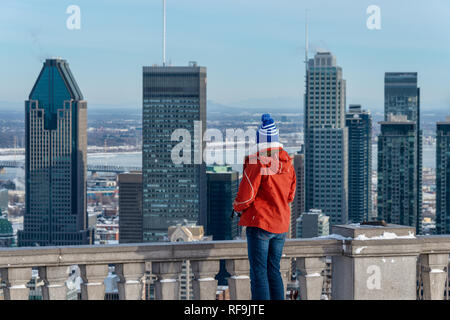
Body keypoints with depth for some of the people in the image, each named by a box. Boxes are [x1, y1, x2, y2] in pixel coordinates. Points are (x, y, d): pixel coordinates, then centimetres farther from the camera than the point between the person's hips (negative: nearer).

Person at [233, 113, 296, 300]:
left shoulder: (257, 162, -15)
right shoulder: (287, 163, 6)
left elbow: (246, 194, -13)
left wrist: (238, 207, 7)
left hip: (259, 222, -7)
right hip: (281, 224, 7)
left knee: (258, 272, -4)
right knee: (273, 271, 14)